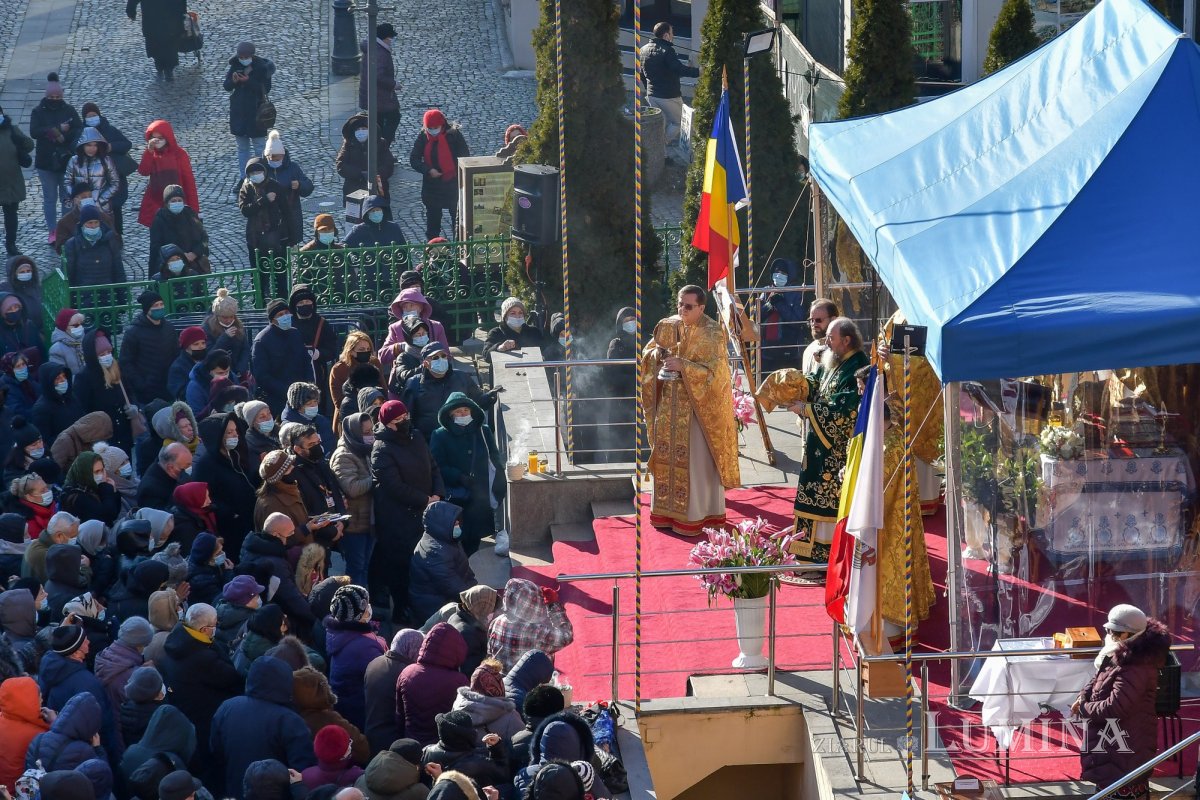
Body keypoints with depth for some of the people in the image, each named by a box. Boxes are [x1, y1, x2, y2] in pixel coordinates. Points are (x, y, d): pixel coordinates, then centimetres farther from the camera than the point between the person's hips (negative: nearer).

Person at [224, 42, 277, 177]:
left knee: (259, 147, 0)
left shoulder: (261, 67, -12)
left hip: (256, 112, -5)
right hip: (238, 111, 5)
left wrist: (248, 81, -27)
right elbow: (227, 87, 4)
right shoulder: (235, 66, 0)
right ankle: (243, 179, 22)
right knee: (242, 147, 13)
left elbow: (266, 89, -16)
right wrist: (233, 81, -20)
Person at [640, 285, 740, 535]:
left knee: (696, 458, -3)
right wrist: (657, 354, -8)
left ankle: (694, 515, 4)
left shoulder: (712, 334, -13)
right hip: (670, 404, 6)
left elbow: (713, 371, -18)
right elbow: (649, 351, 15)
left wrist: (683, 366, -26)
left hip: (697, 405, -6)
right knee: (667, 454, 9)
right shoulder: (667, 327, 4)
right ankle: (667, 510, 19)